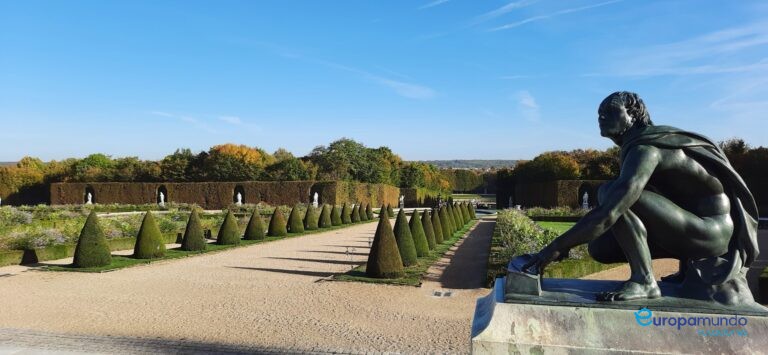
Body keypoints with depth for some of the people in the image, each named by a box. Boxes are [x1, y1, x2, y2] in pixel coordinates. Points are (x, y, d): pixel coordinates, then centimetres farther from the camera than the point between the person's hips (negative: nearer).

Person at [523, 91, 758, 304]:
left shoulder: (644, 149, -20)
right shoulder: (637, 148, 11)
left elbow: (608, 213, -30)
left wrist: (557, 246, -25)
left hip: (714, 229, -9)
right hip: (698, 226, 9)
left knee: (610, 192, -24)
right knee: (600, 247, 2)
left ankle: (644, 281, -19)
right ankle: (689, 267, 15)